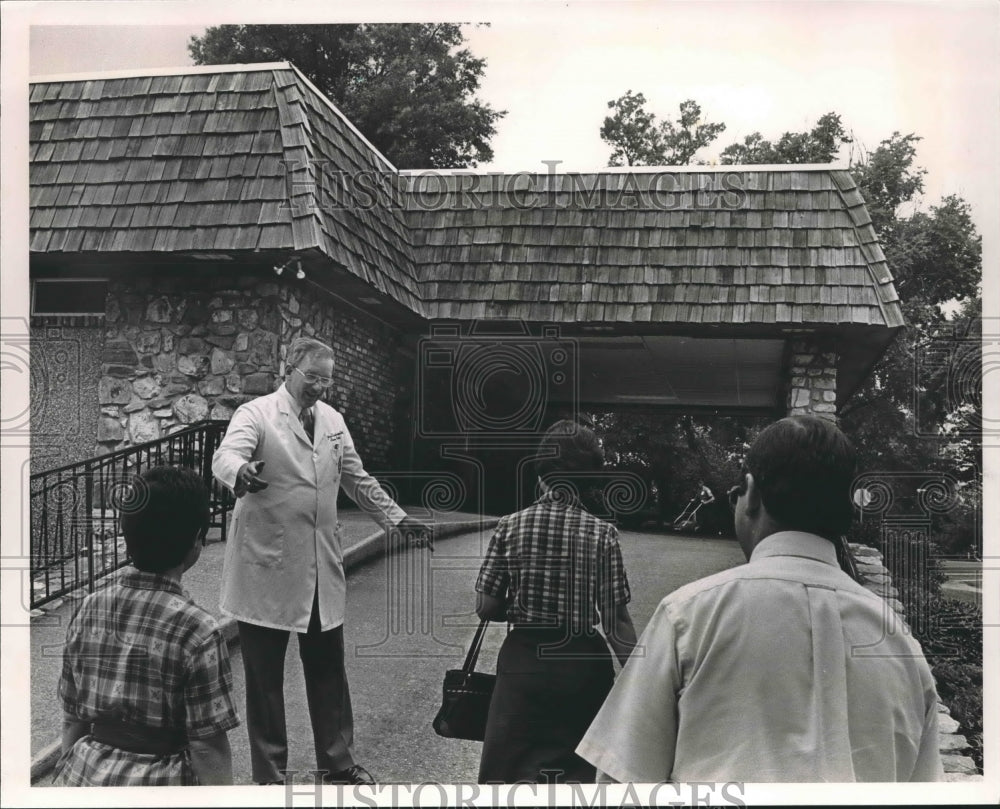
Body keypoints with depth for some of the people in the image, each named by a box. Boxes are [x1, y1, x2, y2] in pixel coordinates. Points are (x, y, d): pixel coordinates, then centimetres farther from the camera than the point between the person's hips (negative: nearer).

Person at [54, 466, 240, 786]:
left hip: (84, 775, 5)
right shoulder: (197, 631, -16)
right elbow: (208, 747, -13)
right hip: (158, 782, -5)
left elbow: (72, 720, 7)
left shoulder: (88, 610, -2)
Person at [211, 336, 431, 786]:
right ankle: (269, 775, 23)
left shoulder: (332, 420, 10)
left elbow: (358, 480, 18)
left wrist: (398, 518, 14)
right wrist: (240, 472, -49)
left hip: (322, 570, 5)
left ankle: (338, 762, 30)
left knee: (328, 671, 14)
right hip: (268, 568, -5)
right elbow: (225, 455, -26)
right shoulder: (256, 414, -8)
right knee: (265, 676, 7)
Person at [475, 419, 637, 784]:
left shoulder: (511, 527, -7)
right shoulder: (601, 534, -9)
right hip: (583, 665, 0)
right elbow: (616, 621, -10)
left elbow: (486, 608, -5)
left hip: (524, 662, 0)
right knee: (583, 770, 15)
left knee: (510, 768, 10)